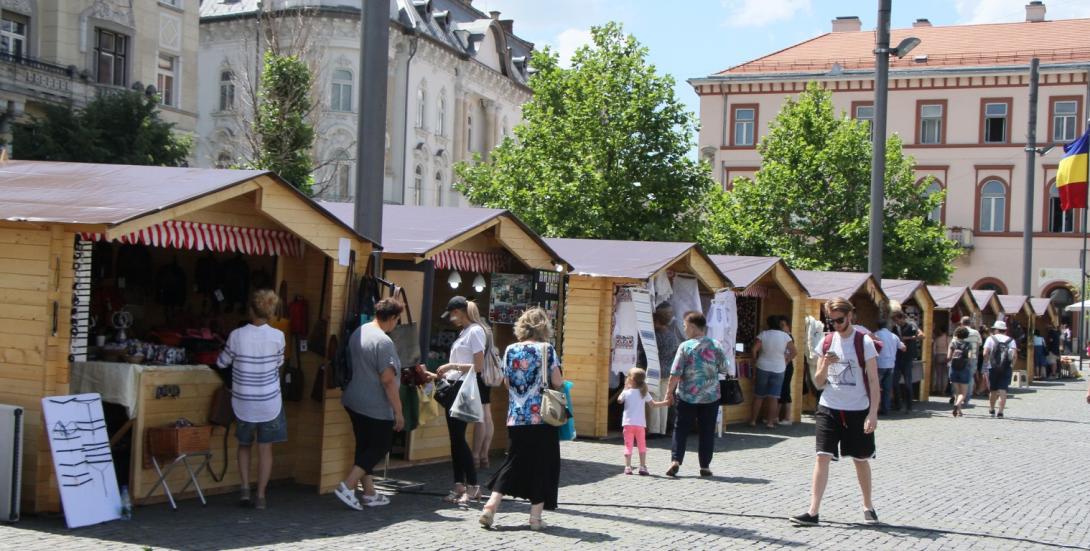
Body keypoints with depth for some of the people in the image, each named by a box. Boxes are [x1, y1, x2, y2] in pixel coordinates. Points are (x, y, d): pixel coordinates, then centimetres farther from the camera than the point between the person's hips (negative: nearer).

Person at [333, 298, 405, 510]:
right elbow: (388, 380, -21)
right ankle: (347, 486, -5)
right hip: (376, 406, -9)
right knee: (380, 447, 4)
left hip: (354, 402, 9)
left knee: (364, 446, 15)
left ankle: (369, 493, 20)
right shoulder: (383, 341, -20)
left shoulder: (358, 332, 8)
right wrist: (398, 411, -15)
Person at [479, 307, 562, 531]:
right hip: (542, 416, -4)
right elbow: (557, 382, -9)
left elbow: (508, 382, 10)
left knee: (513, 462, 14)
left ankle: (491, 506, 4)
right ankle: (536, 516, 6)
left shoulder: (511, 350, 5)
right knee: (542, 464, 6)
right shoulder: (547, 349, -6)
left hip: (516, 418, 4)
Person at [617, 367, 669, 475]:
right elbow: (653, 404, -1)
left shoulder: (626, 392, -1)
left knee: (628, 445, 4)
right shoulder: (644, 393, 0)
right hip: (640, 424, 1)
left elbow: (619, 401, 17)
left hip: (628, 423, 0)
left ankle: (628, 467, -4)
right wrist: (666, 403, 6)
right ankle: (642, 467, 2)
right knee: (642, 445, 9)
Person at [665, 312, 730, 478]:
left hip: (687, 396, -2)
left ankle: (675, 460, -2)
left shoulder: (685, 346, -10)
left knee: (681, 429, 9)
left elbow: (675, 373, -11)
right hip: (710, 396, 2)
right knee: (707, 432, 9)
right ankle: (705, 466, 10)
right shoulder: (716, 346, -3)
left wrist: (669, 392, -1)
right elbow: (725, 369, 3)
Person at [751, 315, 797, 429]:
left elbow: (754, 349, -15)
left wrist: (757, 359, 1)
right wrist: (786, 361, 7)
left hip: (763, 368, 0)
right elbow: (793, 352, -5)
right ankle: (770, 422, 1)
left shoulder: (763, 334, -8)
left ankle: (753, 420, 12)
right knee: (773, 397, 3)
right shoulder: (785, 336, -4)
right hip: (779, 369, 0)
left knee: (758, 396, 9)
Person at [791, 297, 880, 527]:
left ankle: (868, 506, 31)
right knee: (822, 457, -7)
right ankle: (813, 512, -10)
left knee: (861, 460, 11)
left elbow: (873, 381, -6)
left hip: (858, 410, -2)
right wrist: (825, 366, -14)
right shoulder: (826, 342, 4)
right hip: (829, 409, 2)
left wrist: (873, 413, -14)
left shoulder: (863, 342, -6)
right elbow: (818, 382, 6)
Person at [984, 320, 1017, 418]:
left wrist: (986, 364, 4)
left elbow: (985, 353, -7)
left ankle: (992, 409, 26)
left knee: (993, 390, 13)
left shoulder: (991, 339, 4)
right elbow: (1014, 354, -7)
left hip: (993, 368, 0)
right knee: (1003, 390, -3)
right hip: (1006, 369, 0)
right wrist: (1012, 365, 3)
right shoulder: (1011, 340, 8)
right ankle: (1000, 412, -11)